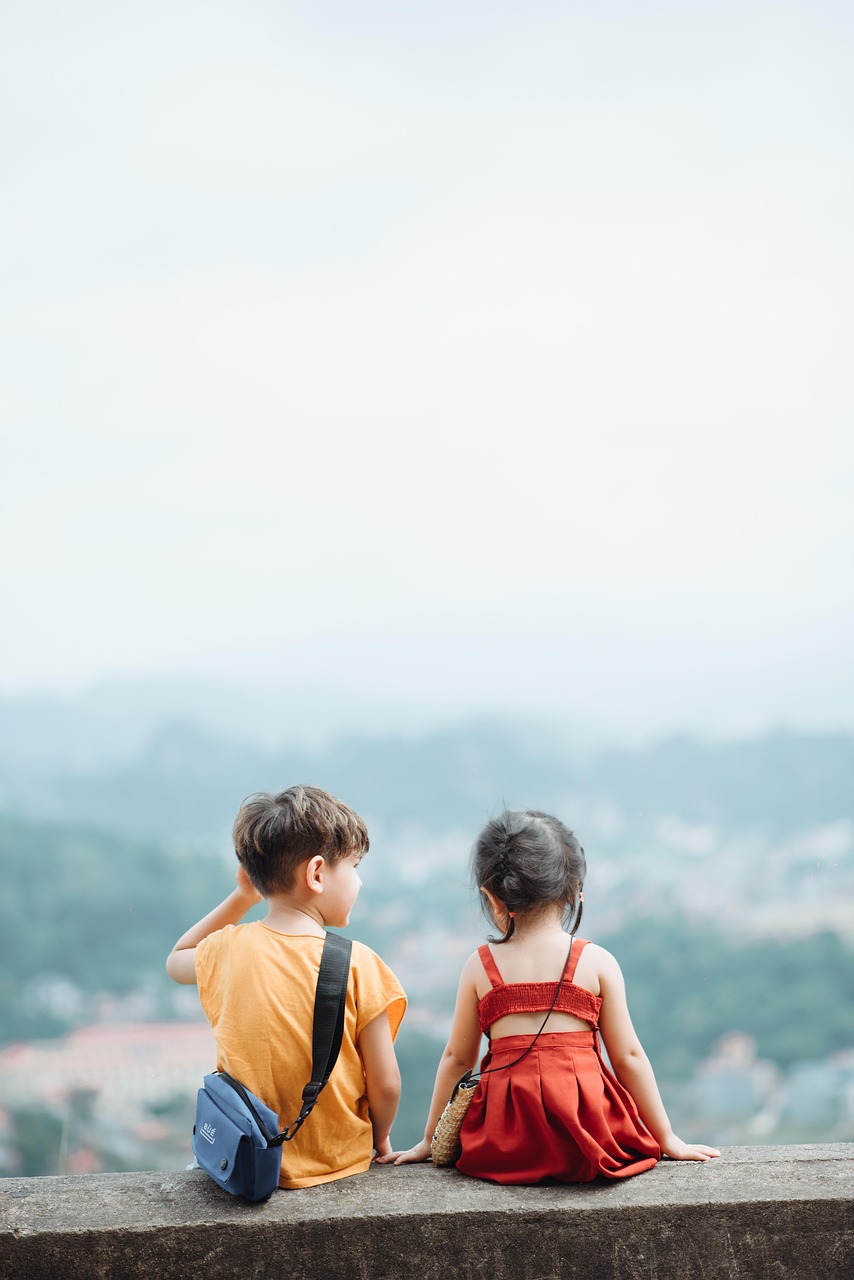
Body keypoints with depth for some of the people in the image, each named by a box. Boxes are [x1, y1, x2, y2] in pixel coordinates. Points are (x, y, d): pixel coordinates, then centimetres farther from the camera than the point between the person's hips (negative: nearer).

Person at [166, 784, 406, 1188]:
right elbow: (385, 1085, -12)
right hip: (338, 1163, -3)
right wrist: (379, 1139, 9)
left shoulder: (227, 950, -7)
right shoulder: (357, 964, -17)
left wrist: (241, 897, 14)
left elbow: (176, 962, 19)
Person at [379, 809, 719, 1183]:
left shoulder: (479, 967, 4)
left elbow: (456, 1059, 11)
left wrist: (429, 1140, 22)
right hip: (586, 1133, -1)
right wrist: (667, 1139, 12)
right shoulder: (597, 962, 1)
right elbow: (628, 1057, 3)